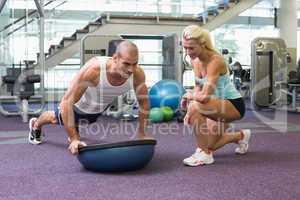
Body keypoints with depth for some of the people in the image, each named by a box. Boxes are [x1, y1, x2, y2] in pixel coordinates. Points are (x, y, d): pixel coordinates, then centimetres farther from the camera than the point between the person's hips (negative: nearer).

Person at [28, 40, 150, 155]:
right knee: (55, 119, 28)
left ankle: (74, 126, 69)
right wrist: (73, 139, -42)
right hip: (80, 103, -3)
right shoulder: (93, 69, -47)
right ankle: (35, 125, 60)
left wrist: (141, 134, -13)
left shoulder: (137, 74, -35)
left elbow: (143, 101, -16)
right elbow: (67, 102, -42)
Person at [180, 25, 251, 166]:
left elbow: (204, 96, -35)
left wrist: (187, 96, -16)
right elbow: (198, 88, 3)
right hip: (220, 105, 9)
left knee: (195, 107, -34)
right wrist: (189, 111, -12)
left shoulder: (215, 61, -28)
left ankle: (204, 155, -18)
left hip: (233, 105, -9)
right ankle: (241, 136, 41)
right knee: (208, 145, 14)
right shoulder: (195, 60, -3)